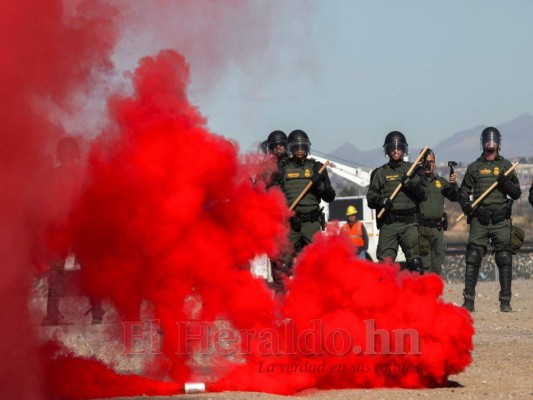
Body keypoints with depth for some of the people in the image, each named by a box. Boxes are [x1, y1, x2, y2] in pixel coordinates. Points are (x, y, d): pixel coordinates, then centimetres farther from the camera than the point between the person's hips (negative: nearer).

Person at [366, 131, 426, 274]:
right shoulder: (380, 172, 13)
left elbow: (423, 195, 7)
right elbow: (370, 197, 8)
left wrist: (410, 184, -10)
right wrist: (381, 201, -13)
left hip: (409, 223, 0)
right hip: (388, 224, 0)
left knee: (415, 261, -11)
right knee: (385, 261, -6)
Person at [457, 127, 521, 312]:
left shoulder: (505, 166, 10)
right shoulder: (474, 167, 11)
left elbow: (517, 193, 8)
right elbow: (464, 190, 10)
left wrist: (505, 182, -11)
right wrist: (465, 203, -11)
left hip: (500, 221, 0)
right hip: (479, 220, 0)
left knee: (504, 260, -4)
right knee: (473, 259, -5)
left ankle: (505, 301, 1)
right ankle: (468, 300, -2)